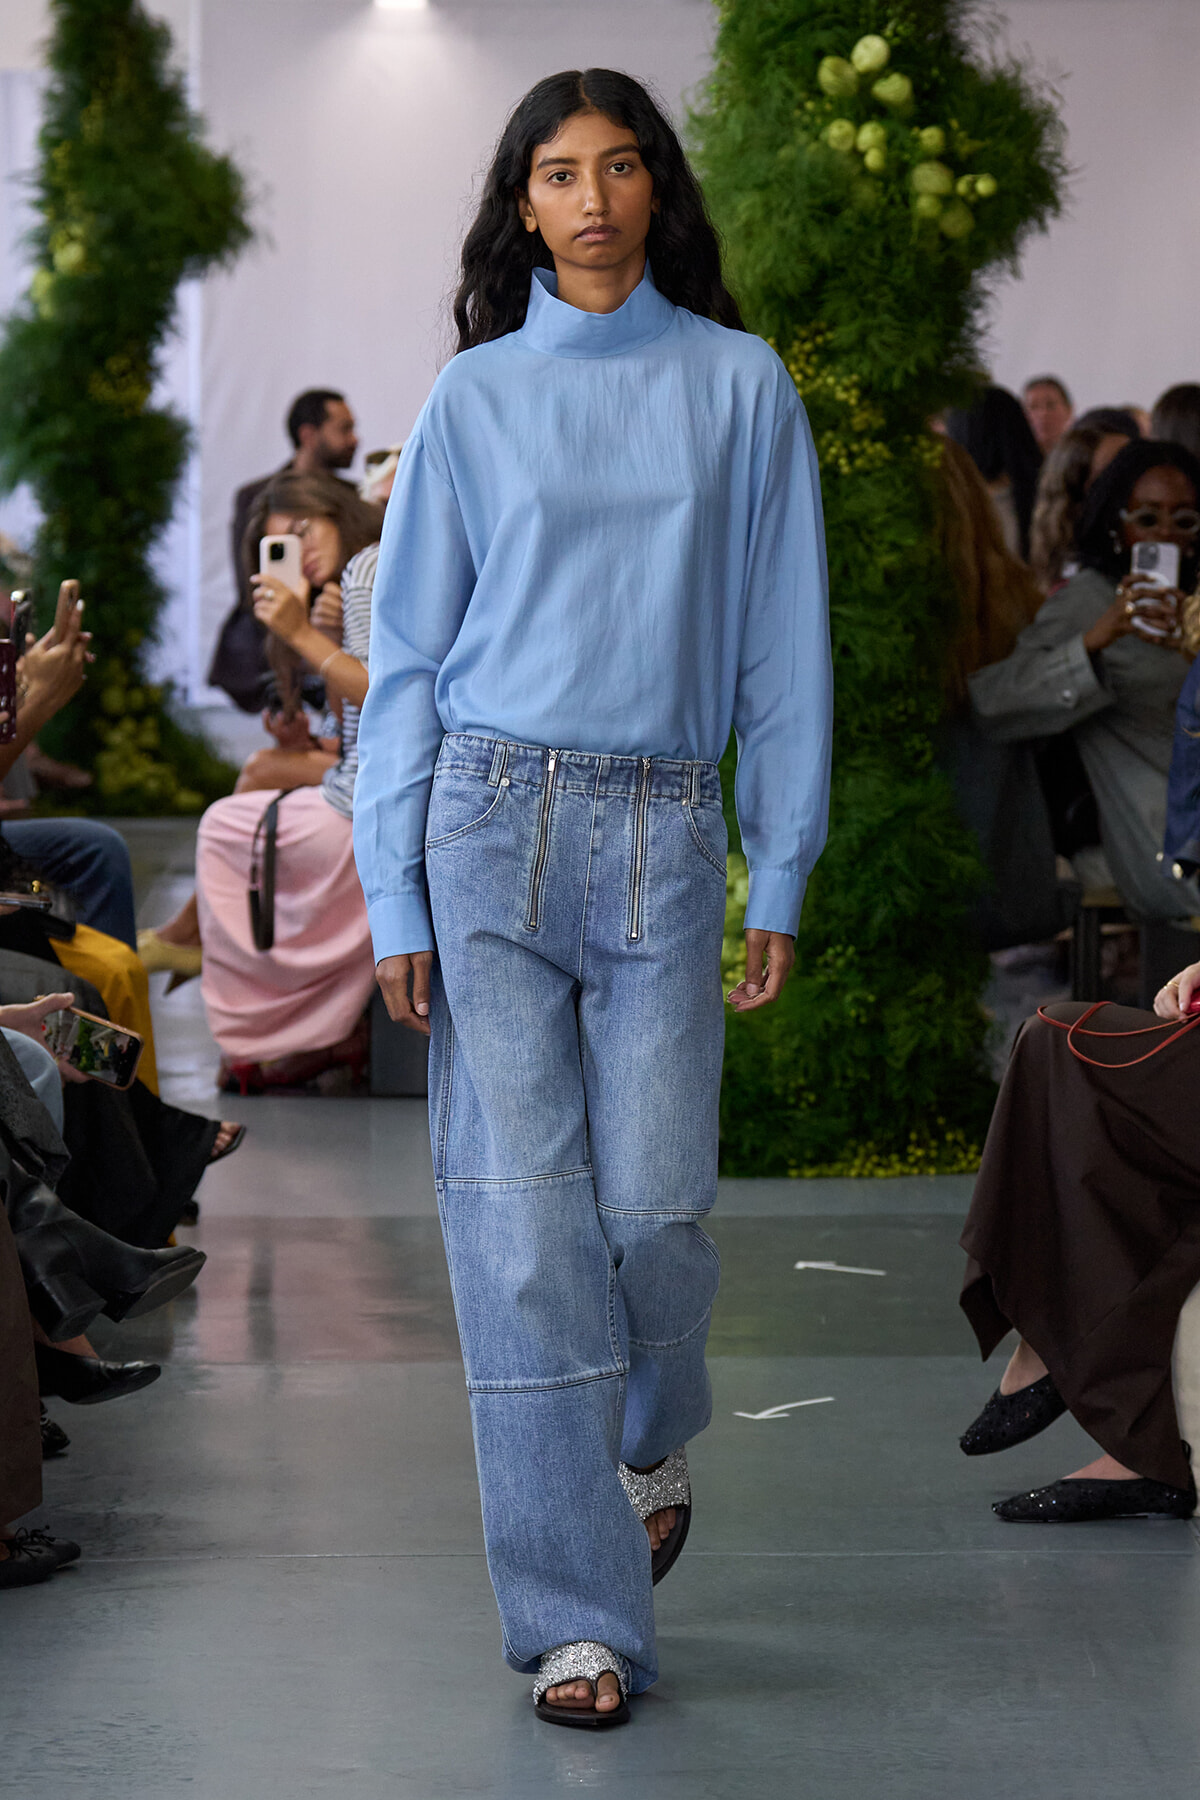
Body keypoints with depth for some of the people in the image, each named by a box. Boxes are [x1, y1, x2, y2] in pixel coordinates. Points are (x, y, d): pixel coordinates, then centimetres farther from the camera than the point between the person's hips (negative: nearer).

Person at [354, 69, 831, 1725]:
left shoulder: (739, 385, 7)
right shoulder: (473, 397, 7)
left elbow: (784, 646, 7)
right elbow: (410, 655, 7)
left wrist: (782, 877, 1)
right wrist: (395, 899, 0)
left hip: (665, 839, 0)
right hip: (493, 825, 0)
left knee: (655, 1213, -2)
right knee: (525, 1224, -4)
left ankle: (651, 1435, 33)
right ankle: (580, 1621, 3)